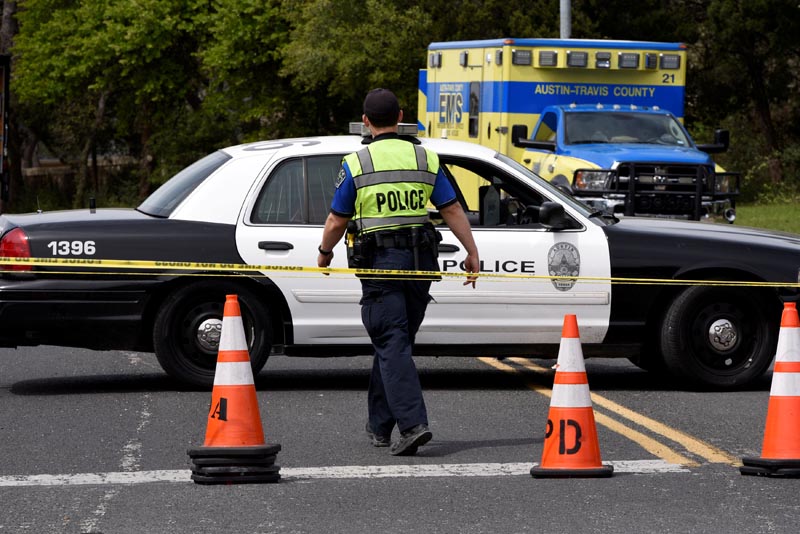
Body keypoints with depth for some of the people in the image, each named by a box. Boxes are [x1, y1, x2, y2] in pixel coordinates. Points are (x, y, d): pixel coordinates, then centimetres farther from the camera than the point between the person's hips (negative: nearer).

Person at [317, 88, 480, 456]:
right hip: (420, 260, 4)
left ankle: (412, 424, -22)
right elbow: (453, 211, 3)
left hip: (379, 262, -4)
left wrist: (325, 253, 18)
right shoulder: (425, 159, 6)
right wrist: (472, 253, 9)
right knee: (395, 344, 15)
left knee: (392, 346, -7)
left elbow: (337, 221, 0)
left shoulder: (356, 164, -4)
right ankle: (380, 426, 23)